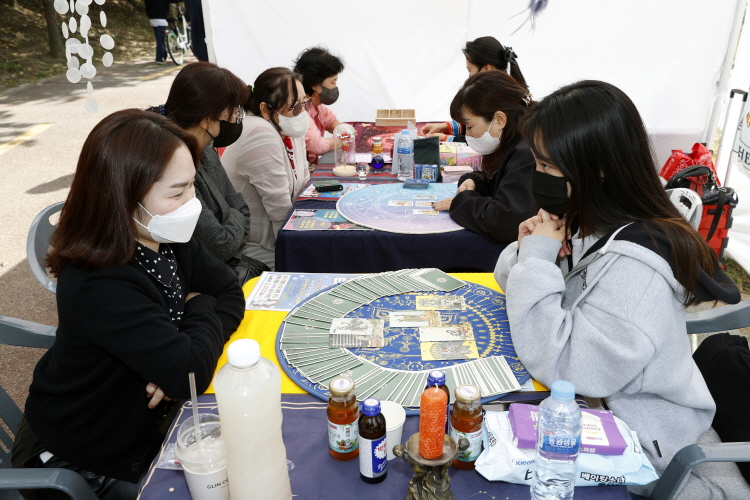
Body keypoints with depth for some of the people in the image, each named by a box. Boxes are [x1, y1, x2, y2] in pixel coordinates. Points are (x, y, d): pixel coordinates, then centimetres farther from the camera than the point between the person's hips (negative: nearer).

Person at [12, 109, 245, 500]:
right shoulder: (98, 287, -33)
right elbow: (191, 372, -36)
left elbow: (231, 295, -5)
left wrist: (181, 362, -21)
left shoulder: (169, 241, -9)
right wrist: (201, 308, -16)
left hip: (144, 424, 6)